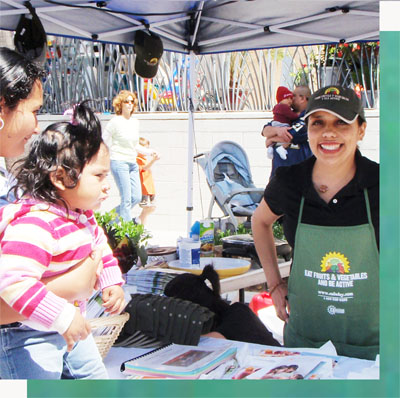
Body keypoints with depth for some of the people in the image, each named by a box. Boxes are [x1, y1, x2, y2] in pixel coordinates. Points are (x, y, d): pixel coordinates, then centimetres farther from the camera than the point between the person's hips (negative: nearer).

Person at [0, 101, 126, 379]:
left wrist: (112, 282, 6)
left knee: (93, 374, 23)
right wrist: (63, 317, -39)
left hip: (70, 329, 10)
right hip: (26, 334, -10)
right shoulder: (36, 225, -32)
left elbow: (99, 246, 20)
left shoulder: (82, 215, 1)